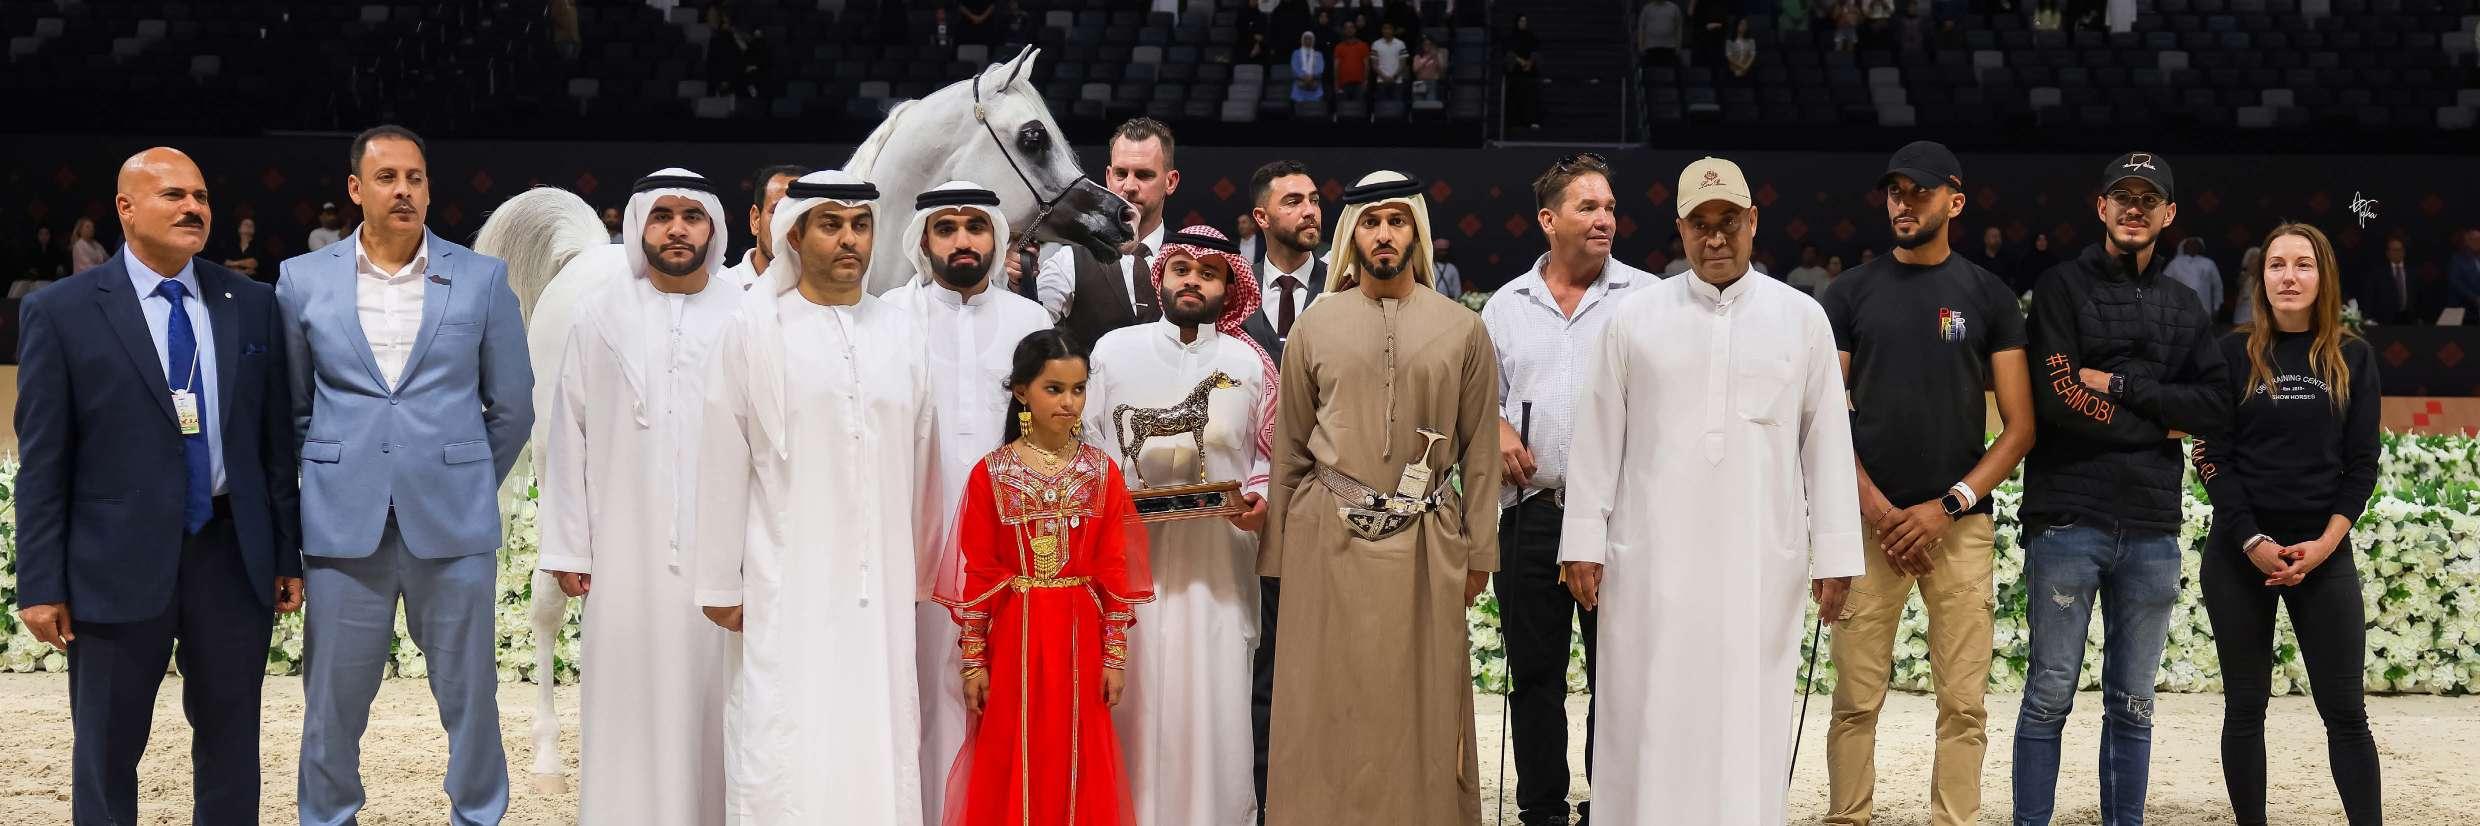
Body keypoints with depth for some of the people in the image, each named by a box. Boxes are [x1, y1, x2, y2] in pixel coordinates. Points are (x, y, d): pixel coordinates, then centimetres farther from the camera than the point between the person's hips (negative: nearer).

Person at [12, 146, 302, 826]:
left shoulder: (251, 304, 6)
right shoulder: (60, 312, -3)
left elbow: (276, 438, 9)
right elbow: (41, 460, -4)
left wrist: (287, 554, 7)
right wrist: (40, 585, -7)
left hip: (234, 554, 3)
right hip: (121, 561, -3)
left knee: (231, 743, 11)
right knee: (106, 753, 8)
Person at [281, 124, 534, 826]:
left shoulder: (483, 279, 3)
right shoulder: (304, 280, 5)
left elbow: (511, 406, 9)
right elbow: (291, 405, 13)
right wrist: (333, 478, 12)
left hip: (452, 528, 0)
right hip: (344, 526, 1)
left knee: (469, 696, 6)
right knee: (332, 701, 6)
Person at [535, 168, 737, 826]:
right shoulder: (600, 317, 4)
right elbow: (569, 440, 6)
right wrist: (567, 549, 2)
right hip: (627, 552, 0)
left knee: (712, 707, 2)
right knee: (629, 709, 2)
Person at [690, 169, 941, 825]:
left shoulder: (901, 333, 10)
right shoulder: (753, 328, 0)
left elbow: (922, 462, 13)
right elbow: (722, 464, 0)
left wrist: (920, 569, 14)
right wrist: (719, 584, -1)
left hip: (883, 584, 3)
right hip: (788, 581, -3)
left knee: (881, 745, 3)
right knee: (788, 760, -4)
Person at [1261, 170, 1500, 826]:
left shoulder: (1462, 330, 4)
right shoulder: (1314, 327, 5)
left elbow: (1480, 451, 6)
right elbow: (1290, 451, 8)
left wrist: (1478, 552, 3)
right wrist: (1278, 556, 7)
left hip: (1425, 542, 0)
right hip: (1328, 540, 0)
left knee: (1422, 709, 4)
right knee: (1329, 709, 3)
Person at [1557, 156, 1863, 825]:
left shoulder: (1801, 318, 7)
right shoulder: (1637, 316, 6)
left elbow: (1826, 442, 7)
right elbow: (1598, 437, 7)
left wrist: (1835, 556, 4)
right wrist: (1584, 543, 3)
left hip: (1761, 562, 0)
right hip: (1652, 560, 0)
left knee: (1749, 724, 1)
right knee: (1649, 721, 0)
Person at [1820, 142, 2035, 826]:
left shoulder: (1989, 296, 6)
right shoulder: (1852, 294, 7)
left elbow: (2019, 426, 3)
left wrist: (1948, 505, -8)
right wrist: (1875, 507, -7)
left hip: (1960, 523, 0)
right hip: (1868, 520, 0)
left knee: (1964, 705, -1)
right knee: (1856, 702, -1)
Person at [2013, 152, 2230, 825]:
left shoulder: (2185, 308, 17)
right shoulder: (2063, 287, 2)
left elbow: (2216, 405, 3)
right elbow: (2055, 398, -11)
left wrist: (2120, 385, -7)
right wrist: (2158, 422, -3)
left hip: (2151, 529, 4)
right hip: (2068, 522, -4)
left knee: (2133, 706, 8)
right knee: (2049, 696, -2)